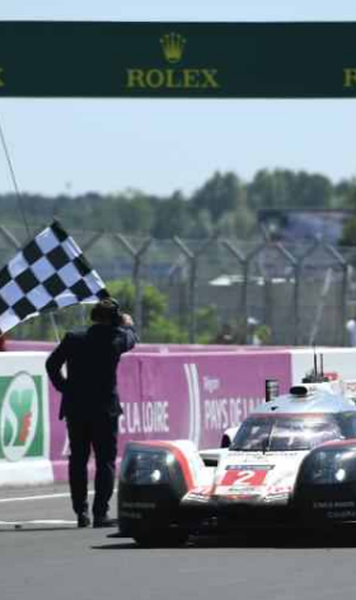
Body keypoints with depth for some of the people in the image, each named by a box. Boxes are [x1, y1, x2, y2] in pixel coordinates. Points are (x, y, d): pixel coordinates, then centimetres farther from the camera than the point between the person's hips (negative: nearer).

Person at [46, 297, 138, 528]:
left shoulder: (73, 339, -4)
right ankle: (100, 513, -5)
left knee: (78, 460, 12)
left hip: (76, 408, 2)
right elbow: (131, 338, 15)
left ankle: (81, 512, 10)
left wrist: (63, 387, 13)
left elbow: (52, 364, 1)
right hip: (105, 409, -2)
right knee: (105, 461, 2)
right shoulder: (116, 339, -8)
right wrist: (128, 324, 36)